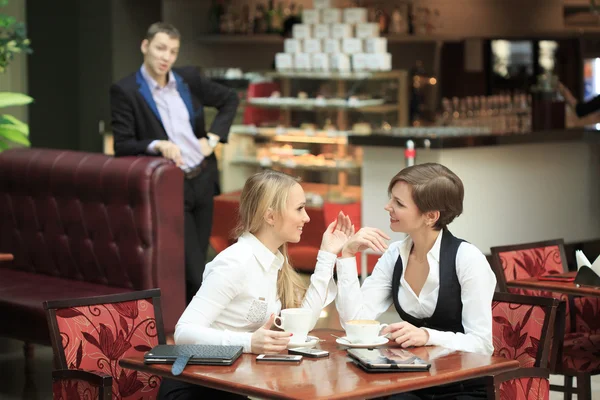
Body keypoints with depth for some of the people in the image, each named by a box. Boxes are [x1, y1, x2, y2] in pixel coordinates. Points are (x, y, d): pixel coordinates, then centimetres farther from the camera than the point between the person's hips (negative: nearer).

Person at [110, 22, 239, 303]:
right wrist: (157, 145, -29)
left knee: (194, 266, 12)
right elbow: (122, 146, -13)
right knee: (195, 273, -9)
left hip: (203, 181, 5)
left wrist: (213, 137, 7)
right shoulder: (125, 91, -9)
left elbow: (229, 99, 19)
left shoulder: (188, 78, 5)